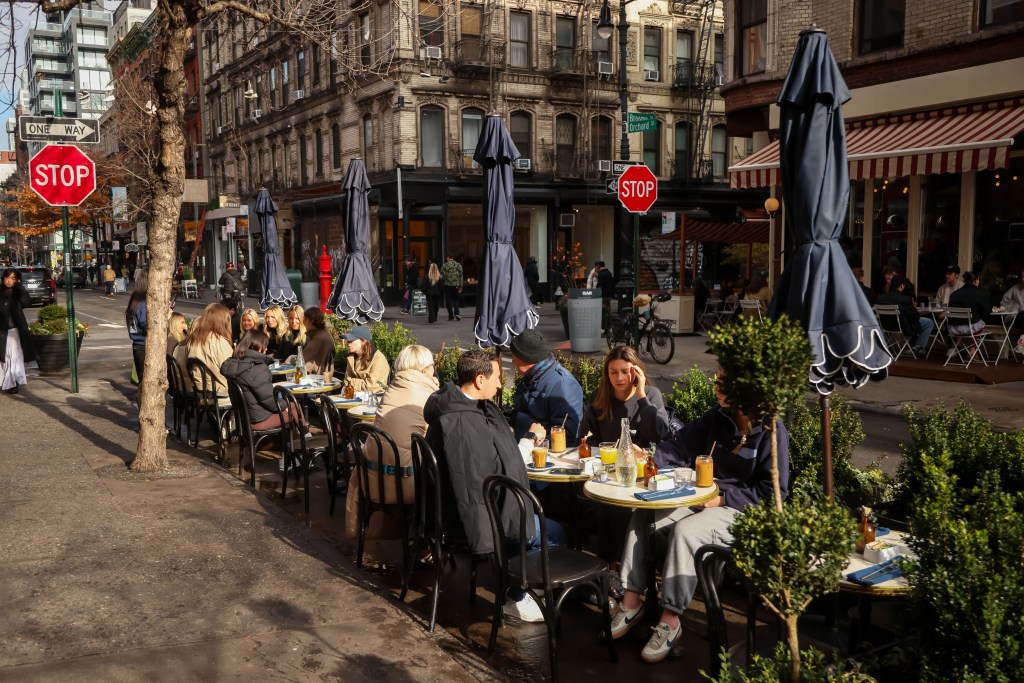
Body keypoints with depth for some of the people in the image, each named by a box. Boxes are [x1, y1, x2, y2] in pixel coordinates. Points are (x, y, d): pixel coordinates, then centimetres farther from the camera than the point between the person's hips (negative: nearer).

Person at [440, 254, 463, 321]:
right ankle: (456, 313, -5)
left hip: (448, 285, -2)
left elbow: (441, 275, -6)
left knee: (448, 300, 6)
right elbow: (461, 276, 3)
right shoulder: (458, 265, 3)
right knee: (456, 300, 13)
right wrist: (460, 286, 7)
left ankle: (451, 315, 5)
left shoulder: (445, 265, -6)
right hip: (456, 285, 3)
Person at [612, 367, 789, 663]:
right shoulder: (716, 417, 6)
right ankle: (631, 602, -10)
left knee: (685, 530, -32)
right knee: (642, 516, -12)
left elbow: (774, 491, -13)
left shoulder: (771, 430, -12)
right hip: (703, 499, 7)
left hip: (741, 510, -7)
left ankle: (670, 620, -22)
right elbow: (679, 445, 3)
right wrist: (650, 460, -17)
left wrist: (724, 497, -19)